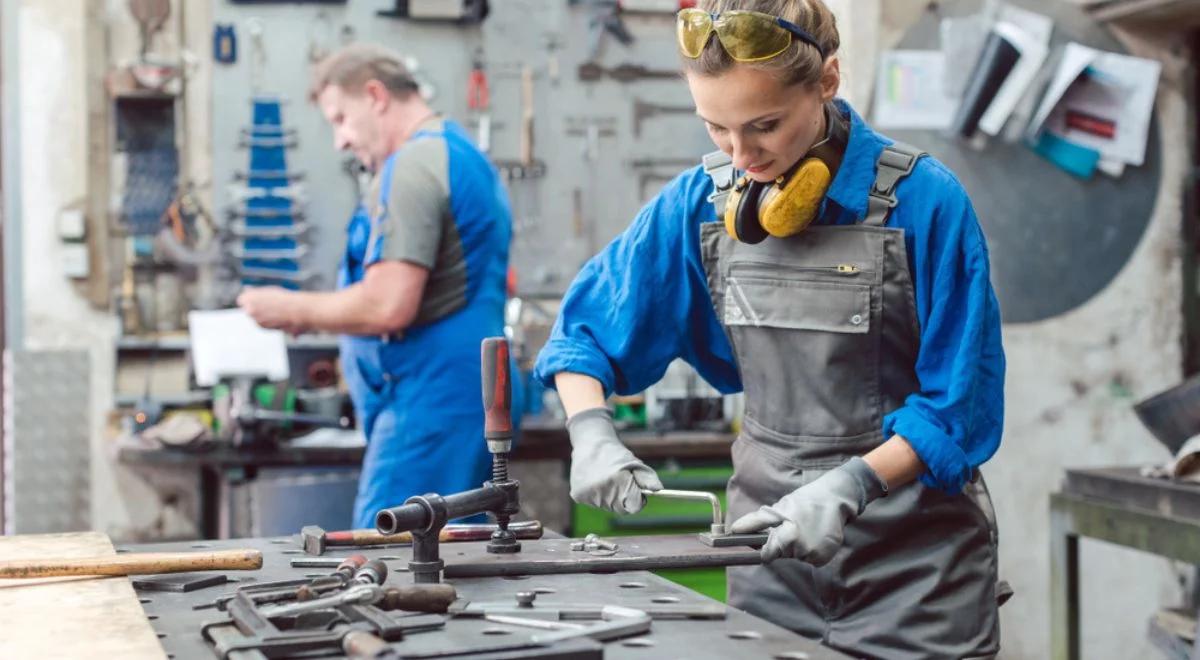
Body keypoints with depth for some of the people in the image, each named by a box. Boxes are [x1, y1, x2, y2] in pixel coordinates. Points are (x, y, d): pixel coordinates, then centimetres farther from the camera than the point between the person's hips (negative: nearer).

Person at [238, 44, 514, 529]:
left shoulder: (413, 166, -13)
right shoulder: (466, 157, 20)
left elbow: (389, 305, -22)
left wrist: (294, 311, -6)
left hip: (430, 402, -11)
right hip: (475, 395, 11)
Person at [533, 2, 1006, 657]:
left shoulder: (922, 200, -15)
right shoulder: (697, 203, -2)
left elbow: (960, 403, -13)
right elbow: (584, 328, 7)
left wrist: (851, 486, -26)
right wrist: (590, 434, -11)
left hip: (913, 550, -3)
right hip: (771, 530, 4)